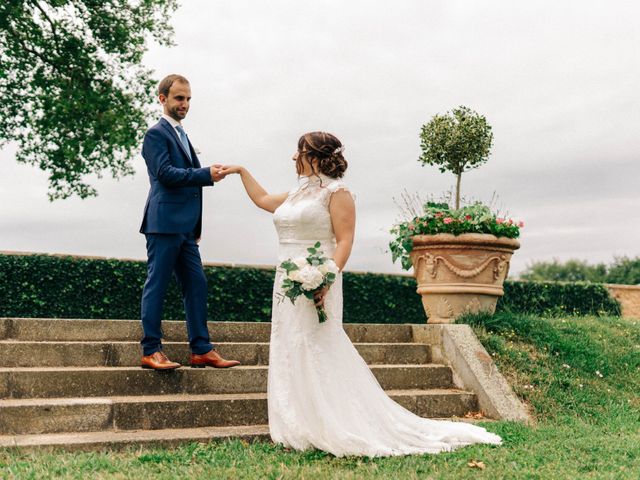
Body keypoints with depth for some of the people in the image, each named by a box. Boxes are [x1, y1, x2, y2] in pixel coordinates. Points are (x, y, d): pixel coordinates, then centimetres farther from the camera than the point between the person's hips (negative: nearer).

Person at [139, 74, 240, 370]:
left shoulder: (181, 135, 22)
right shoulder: (156, 134, -5)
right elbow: (165, 173, -17)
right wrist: (206, 174, -21)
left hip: (184, 227, 9)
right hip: (164, 223, -9)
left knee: (196, 285, 7)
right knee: (157, 285, -4)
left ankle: (201, 350, 12)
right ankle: (151, 351, 2)